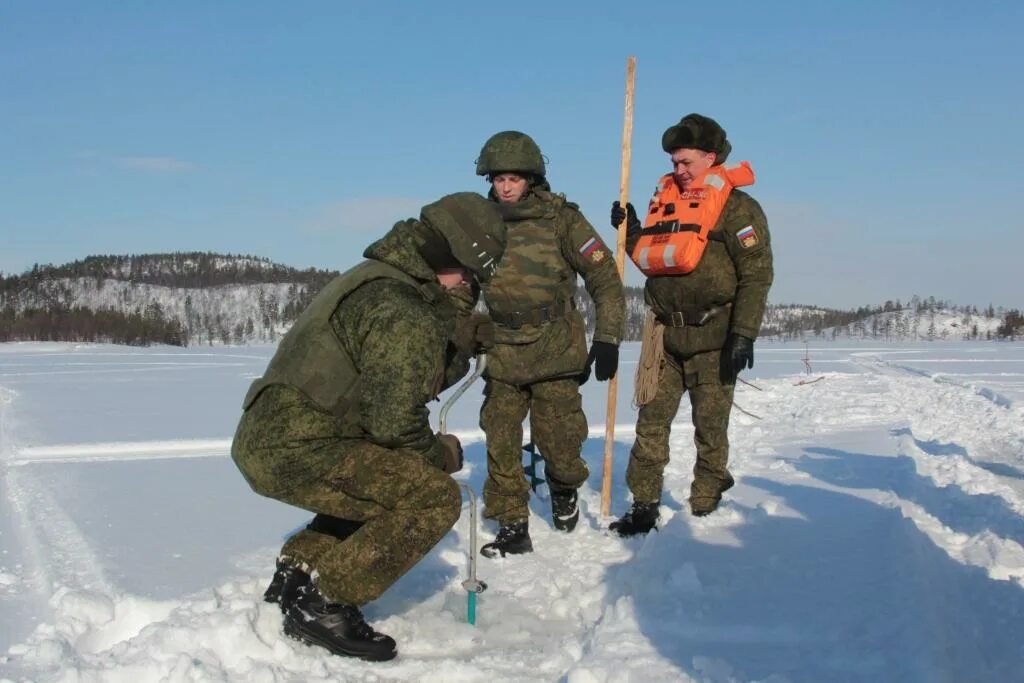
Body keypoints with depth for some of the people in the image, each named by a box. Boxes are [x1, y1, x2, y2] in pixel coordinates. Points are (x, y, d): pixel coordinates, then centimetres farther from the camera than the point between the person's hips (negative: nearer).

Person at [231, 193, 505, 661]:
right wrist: (441, 455, 0)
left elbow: (405, 378, 18)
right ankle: (322, 605, -10)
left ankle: (299, 569, 24)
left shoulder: (379, 282, 15)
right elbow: (394, 421, -19)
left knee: (386, 483, 28)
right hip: (296, 449, -10)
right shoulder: (403, 314, -18)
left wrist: (460, 343, 3)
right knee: (433, 496, -15)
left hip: (268, 438, 10)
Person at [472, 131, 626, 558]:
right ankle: (512, 527, 11)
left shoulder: (562, 219, -8)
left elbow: (605, 279, -5)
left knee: (557, 438, 1)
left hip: (555, 353, -3)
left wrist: (607, 341, -10)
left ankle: (564, 488, 35)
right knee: (501, 442, -1)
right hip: (502, 355, 3)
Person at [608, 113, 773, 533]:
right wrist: (631, 234, 5)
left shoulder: (737, 206, -7)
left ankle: (704, 510, 16)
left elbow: (757, 274, -12)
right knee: (651, 422, 4)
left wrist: (743, 334, -18)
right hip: (666, 335, 6)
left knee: (710, 427, 5)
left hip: (712, 340, -5)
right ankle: (644, 507, 11)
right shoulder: (665, 199, 13)